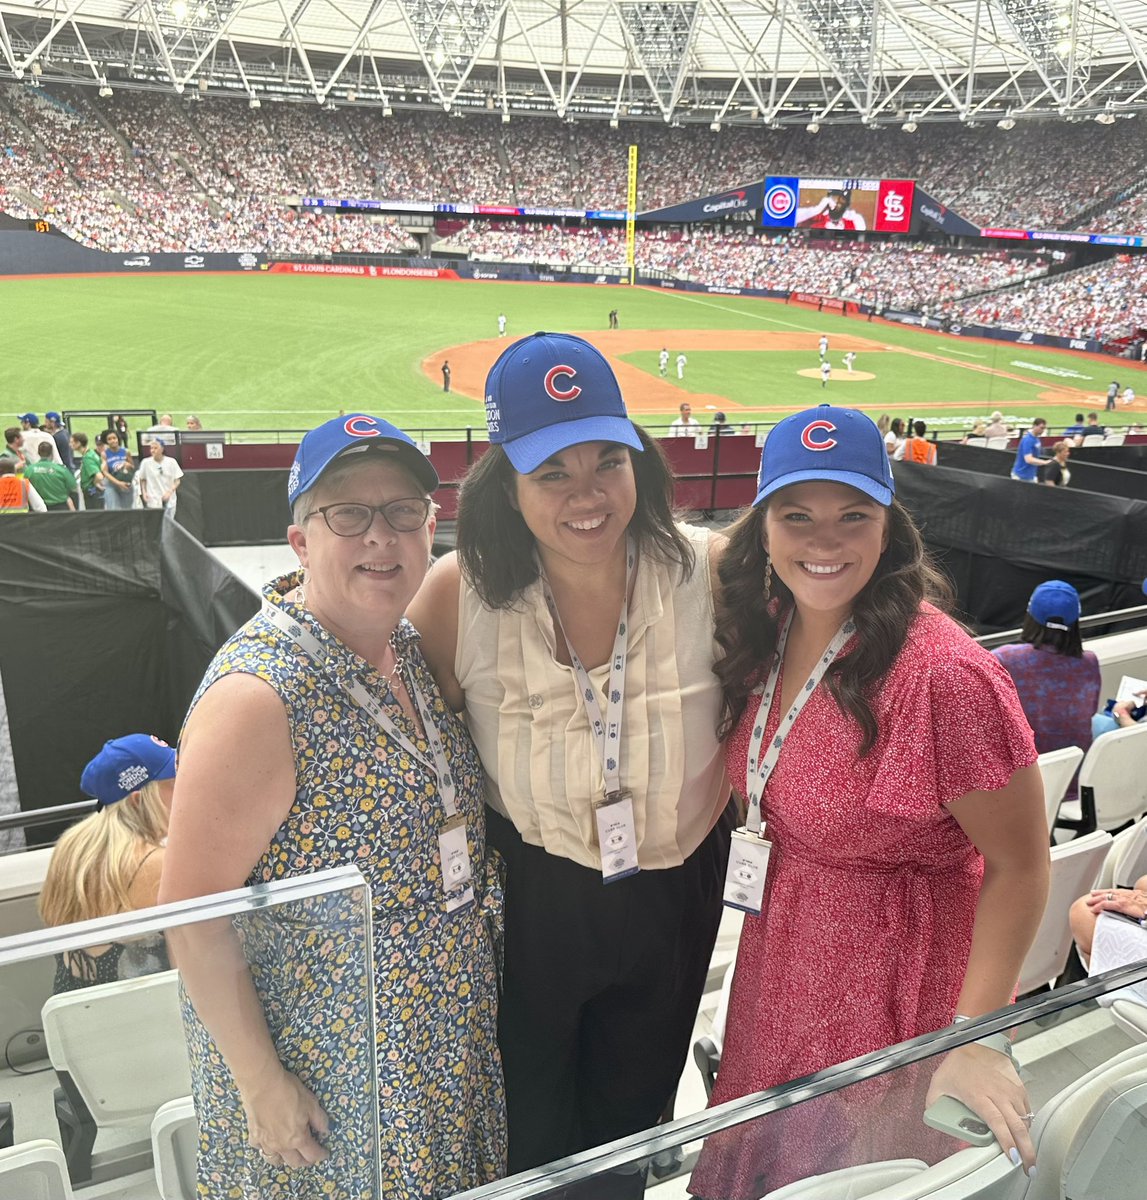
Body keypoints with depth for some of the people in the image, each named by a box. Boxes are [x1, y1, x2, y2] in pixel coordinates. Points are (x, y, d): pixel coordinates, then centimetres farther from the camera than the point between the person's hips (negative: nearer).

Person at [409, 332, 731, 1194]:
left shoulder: (711, 570, -17)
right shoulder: (461, 591, -18)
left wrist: (704, 804, -7)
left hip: (673, 896, 2)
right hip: (524, 899, -1)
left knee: (630, 1124, 27)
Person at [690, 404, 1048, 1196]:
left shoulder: (944, 676, -29)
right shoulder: (766, 630, -6)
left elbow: (1020, 866, -20)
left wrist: (973, 1037, -19)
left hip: (893, 985, -6)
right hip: (778, 965, 6)